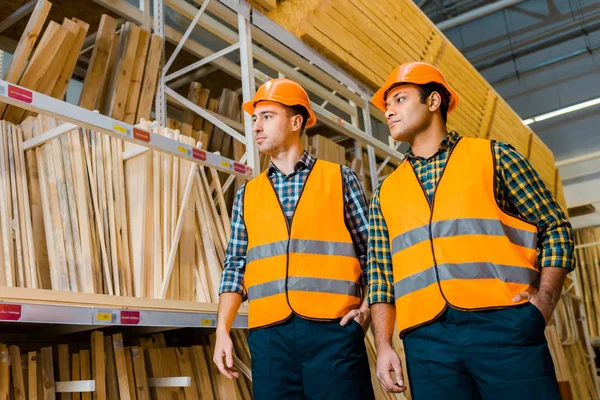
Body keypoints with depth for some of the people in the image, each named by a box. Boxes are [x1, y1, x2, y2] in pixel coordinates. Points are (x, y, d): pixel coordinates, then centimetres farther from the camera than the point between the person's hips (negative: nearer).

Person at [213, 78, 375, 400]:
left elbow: (371, 251, 7)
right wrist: (222, 330, 4)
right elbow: (235, 266, 13)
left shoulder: (340, 179, 7)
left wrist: (367, 307, -6)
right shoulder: (247, 195, 15)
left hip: (334, 329, -2)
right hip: (268, 334, 3)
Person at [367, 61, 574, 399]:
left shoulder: (493, 156, 10)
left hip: (504, 325, -2)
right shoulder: (386, 193, 17)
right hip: (426, 340, 3)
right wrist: (384, 345, 3)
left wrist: (543, 303, -5)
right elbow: (381, 275, 13)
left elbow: (555, 227, 8)